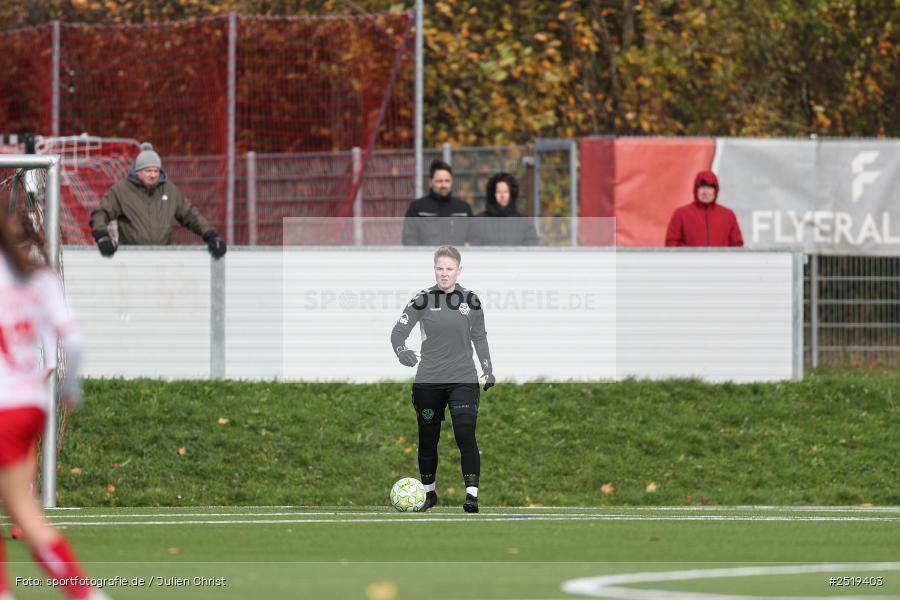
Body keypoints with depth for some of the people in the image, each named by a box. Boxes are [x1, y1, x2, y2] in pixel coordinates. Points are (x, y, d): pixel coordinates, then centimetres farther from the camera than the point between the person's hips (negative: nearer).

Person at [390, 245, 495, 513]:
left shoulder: (470, 300, 3)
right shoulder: (423, 300, -3)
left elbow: (479, 337, 16)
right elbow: (398, 331, -5)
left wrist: (489, 369, 15)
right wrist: (401, 351, -25)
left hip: (463, 379, 0)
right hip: (428, 381, 0)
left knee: (466, 436, -14)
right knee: (428, 439, 10)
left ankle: (472, 494, -16)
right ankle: (429, 492, 28)